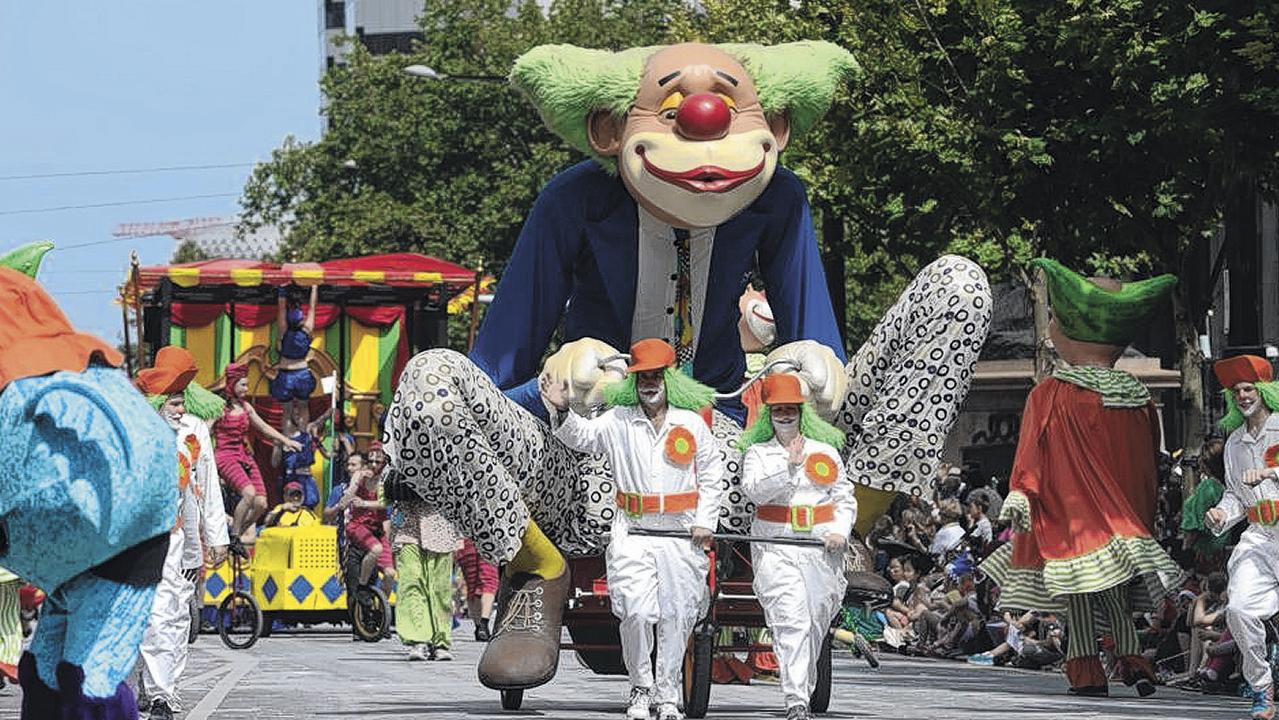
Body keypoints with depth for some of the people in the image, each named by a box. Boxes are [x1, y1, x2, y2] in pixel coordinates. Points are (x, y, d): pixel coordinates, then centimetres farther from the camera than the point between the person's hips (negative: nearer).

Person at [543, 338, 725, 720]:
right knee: (635, 613, -10)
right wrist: (562, 411, -23)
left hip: (681, 534, 1)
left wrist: (704, 522, 1)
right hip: (632, 531, -1)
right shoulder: (618, 421, 5)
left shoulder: (692, 423, 5)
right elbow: (581, 436, -4)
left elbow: (712, 476, 9)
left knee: (676, 617, 4)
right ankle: (640, 689, 6)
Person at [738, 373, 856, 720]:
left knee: (816, 625, 7)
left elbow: (846, 499, 13)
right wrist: (789, 466, -20)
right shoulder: (757, 453, 8)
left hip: (822, 549, 3)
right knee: (791, 622, -16)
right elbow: (755, 491, -10)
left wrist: (840, 531, -4)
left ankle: (804, 692, 24)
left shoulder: (826, 451, 13)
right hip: (775, 548, -3)